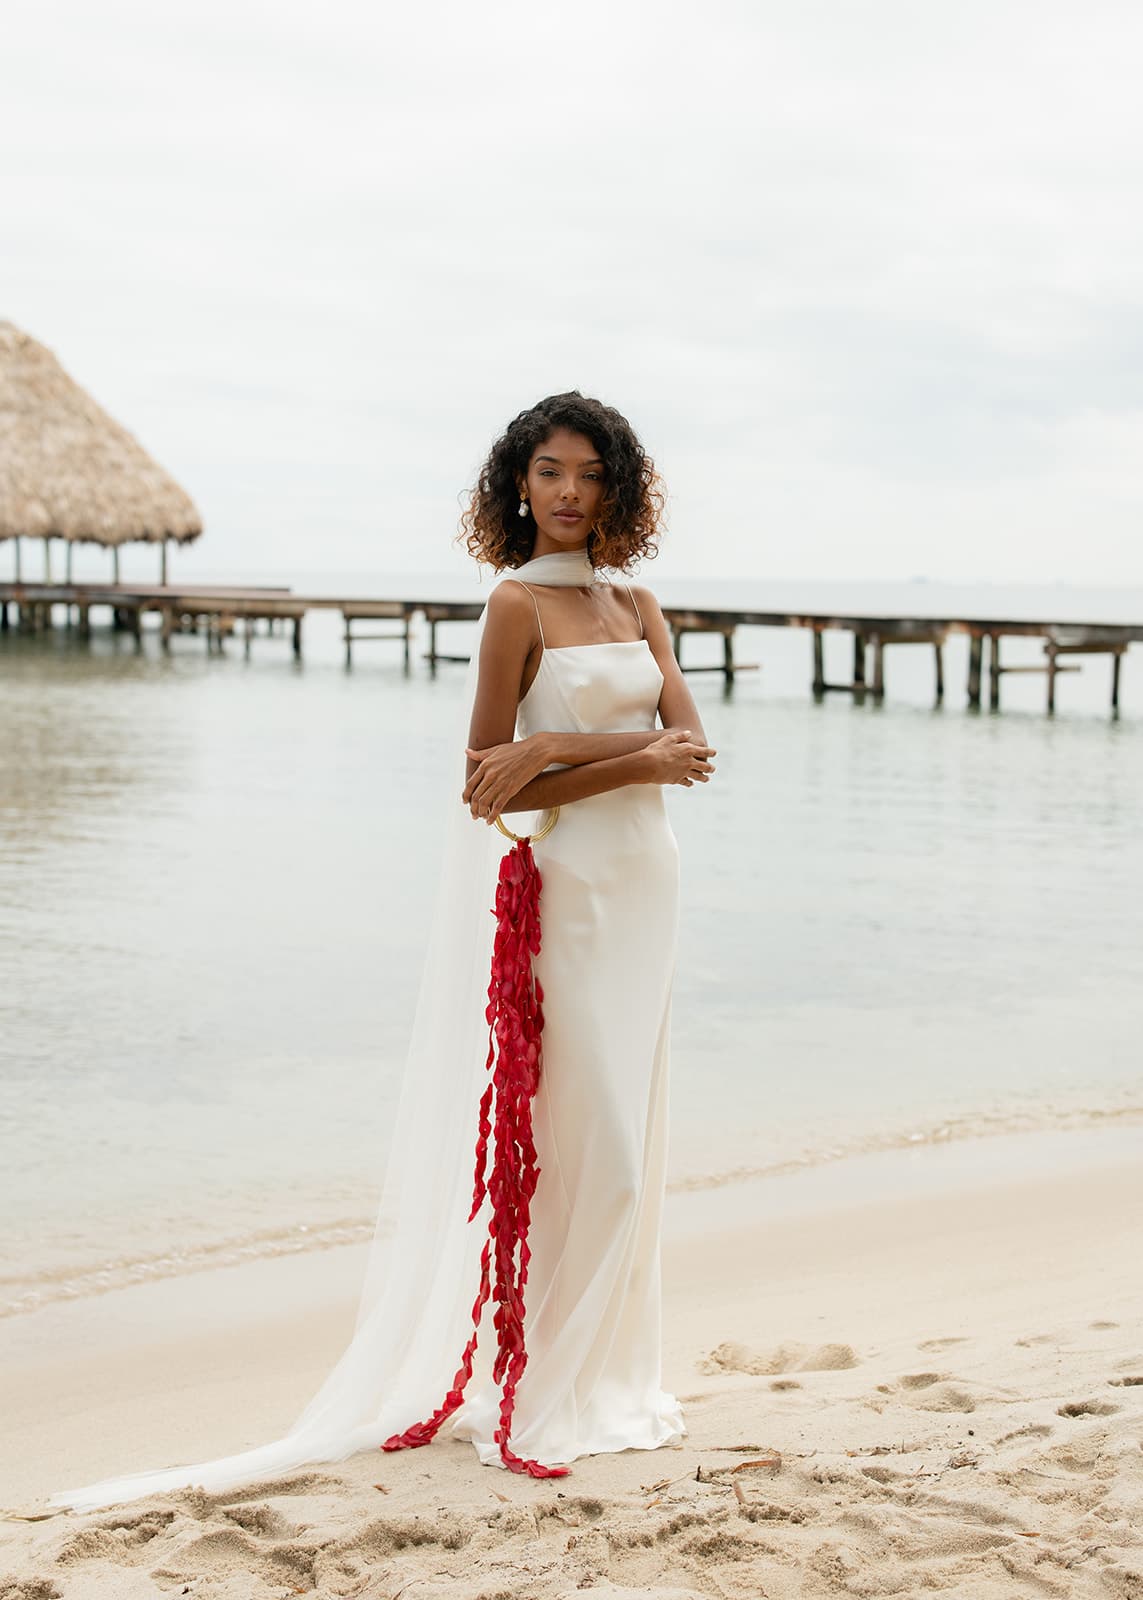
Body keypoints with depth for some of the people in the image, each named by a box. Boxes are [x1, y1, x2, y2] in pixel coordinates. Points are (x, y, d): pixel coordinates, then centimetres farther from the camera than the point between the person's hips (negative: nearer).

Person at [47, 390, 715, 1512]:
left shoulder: (638, 606, 12)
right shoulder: (517, 605, -7)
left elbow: (691, 743, -3)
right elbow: (491, 788, -13)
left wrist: (553, 747, -15)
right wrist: (642, 760, -15)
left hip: (641, 883, 7)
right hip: (561, 885, -6)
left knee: (624, 1139, 11)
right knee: (575, 1144, -3)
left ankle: (601, 1372, 23)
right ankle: (536, 1392, 8)